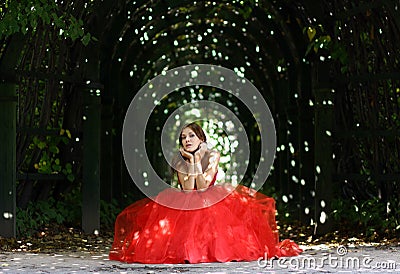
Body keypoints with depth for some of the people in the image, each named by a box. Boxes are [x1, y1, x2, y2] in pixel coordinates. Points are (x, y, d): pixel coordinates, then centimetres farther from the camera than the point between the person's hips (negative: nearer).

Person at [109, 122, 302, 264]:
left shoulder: (212, 156, -7)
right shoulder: (180, 161, -2)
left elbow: (202, 188, -17)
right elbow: (187, 190, -15)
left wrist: (197, 160, -19)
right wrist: (191, 161, -17)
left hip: (211, 202, -1)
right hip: (187, 205, 1)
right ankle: (186, 249, -15)